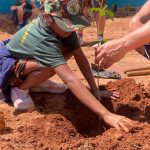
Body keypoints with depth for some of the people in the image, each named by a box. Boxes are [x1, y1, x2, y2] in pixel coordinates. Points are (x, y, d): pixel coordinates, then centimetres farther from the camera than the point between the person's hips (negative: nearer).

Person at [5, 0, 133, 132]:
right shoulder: (44, 41, -41)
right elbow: (70, 80, -49)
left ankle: (36, 81, 5)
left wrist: (95, 90, -18)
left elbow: (80, 57, -12)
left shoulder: (64, 24, -19)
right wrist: (105, 114, -54)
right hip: (8, 70, -7)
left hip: (27, 57, 7)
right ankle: (20, 89, -7)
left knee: (71, 48, -13)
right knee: (51, 65, -35)